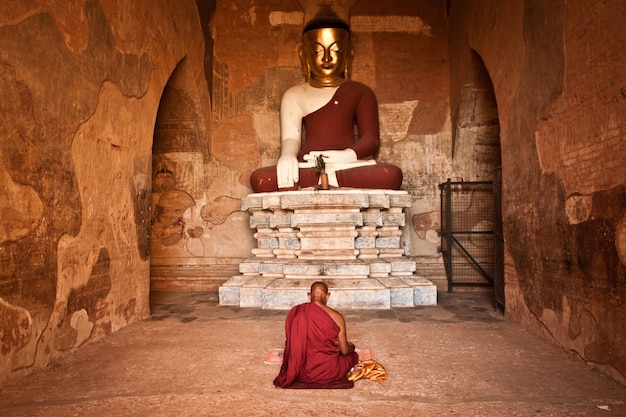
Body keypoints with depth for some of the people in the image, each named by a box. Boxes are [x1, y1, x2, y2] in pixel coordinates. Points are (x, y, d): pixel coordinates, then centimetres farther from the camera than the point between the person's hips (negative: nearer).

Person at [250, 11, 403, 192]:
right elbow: (290, 137, 2)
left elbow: (371, 139, 6)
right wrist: (287, 156, -23)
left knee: (391, 175, -34)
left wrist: (348, 155, -17)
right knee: (260, 179, -31)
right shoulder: (294, 95, 17)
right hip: (308, 168, 0)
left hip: (350, 167, 0)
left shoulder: (361, 92, 17)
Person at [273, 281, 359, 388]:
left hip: (300, 373, 3)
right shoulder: (336, 317, -12)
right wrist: (351, 346, 23)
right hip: (328, 373, -3)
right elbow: (344, 351, -1)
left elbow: (291, 345, 8)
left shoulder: (295, 312, -5)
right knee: (353, 355, 23)